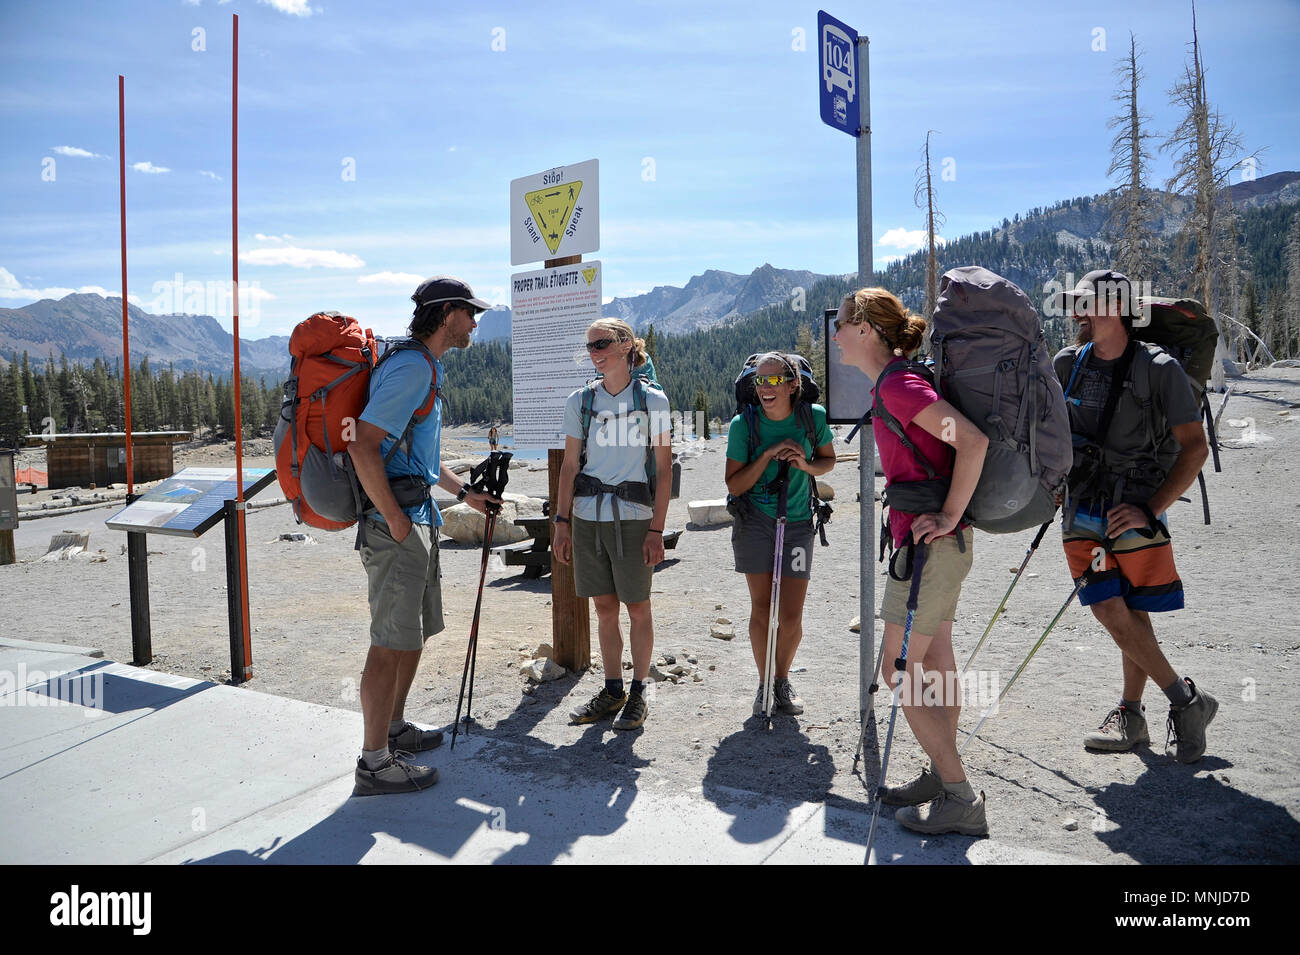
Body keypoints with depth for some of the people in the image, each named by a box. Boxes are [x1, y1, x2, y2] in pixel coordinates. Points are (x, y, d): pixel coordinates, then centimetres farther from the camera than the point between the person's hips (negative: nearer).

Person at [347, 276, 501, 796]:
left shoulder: (426, 369, 18)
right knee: (391, 643, -6)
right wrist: (393, 517, -21)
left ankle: (393, 729, 33)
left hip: (419, 520, 11)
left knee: (416, 631, 19)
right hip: (396, 524, -11)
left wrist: (465, 492, 28)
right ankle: (375, 762, 3)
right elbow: (363, 444, -25)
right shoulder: (411, 368, -15)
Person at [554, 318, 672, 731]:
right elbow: (570, 465, 9)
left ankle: (638, 693, 20)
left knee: (637, 608, 5)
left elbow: (664, 469, -2)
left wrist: (657, 529, -7)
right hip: (588, 517, 3)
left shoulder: (652, 399, -1)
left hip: (633, 517, -3)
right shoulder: (580, 400, 7)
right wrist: (561, 522, 3)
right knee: (604, 608, 10)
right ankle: (612, 690, 23)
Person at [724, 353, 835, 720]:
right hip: (754, 521, -1)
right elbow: (734, 485, -10)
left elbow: (828, 459, 8)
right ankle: (764, 684, 22)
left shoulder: (813, 417, -9)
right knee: (762, 609, 2)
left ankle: (782, 681, 26)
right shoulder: (743, 424, -12)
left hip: (797, 522, 1)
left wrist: (805, 465, -14)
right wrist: (768, 455, -22)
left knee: (791, 617, 0)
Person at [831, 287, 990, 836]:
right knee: (933, 663, 16)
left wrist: (950, 516, -21)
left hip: (930, 541, -10)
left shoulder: (898, 386, -18)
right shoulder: (890, 383, 12)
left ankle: (961, 800, 6)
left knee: (898, 671, -3)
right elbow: (949, 443, 25)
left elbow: (974, 440, -27)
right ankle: (942, 777, 29)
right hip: (941, 544, 10)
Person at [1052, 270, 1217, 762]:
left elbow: (1194, 447, -6)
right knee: (1109, 611, -1)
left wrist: (1150, 509, -14)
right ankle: (1185, 700, 15)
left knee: (1133, 613, 2)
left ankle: (1131, 713, 19)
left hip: (1136, 509, -3)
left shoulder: (1159, 368, -7)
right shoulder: (1066, 364, 5)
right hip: (1083, 509, 4)